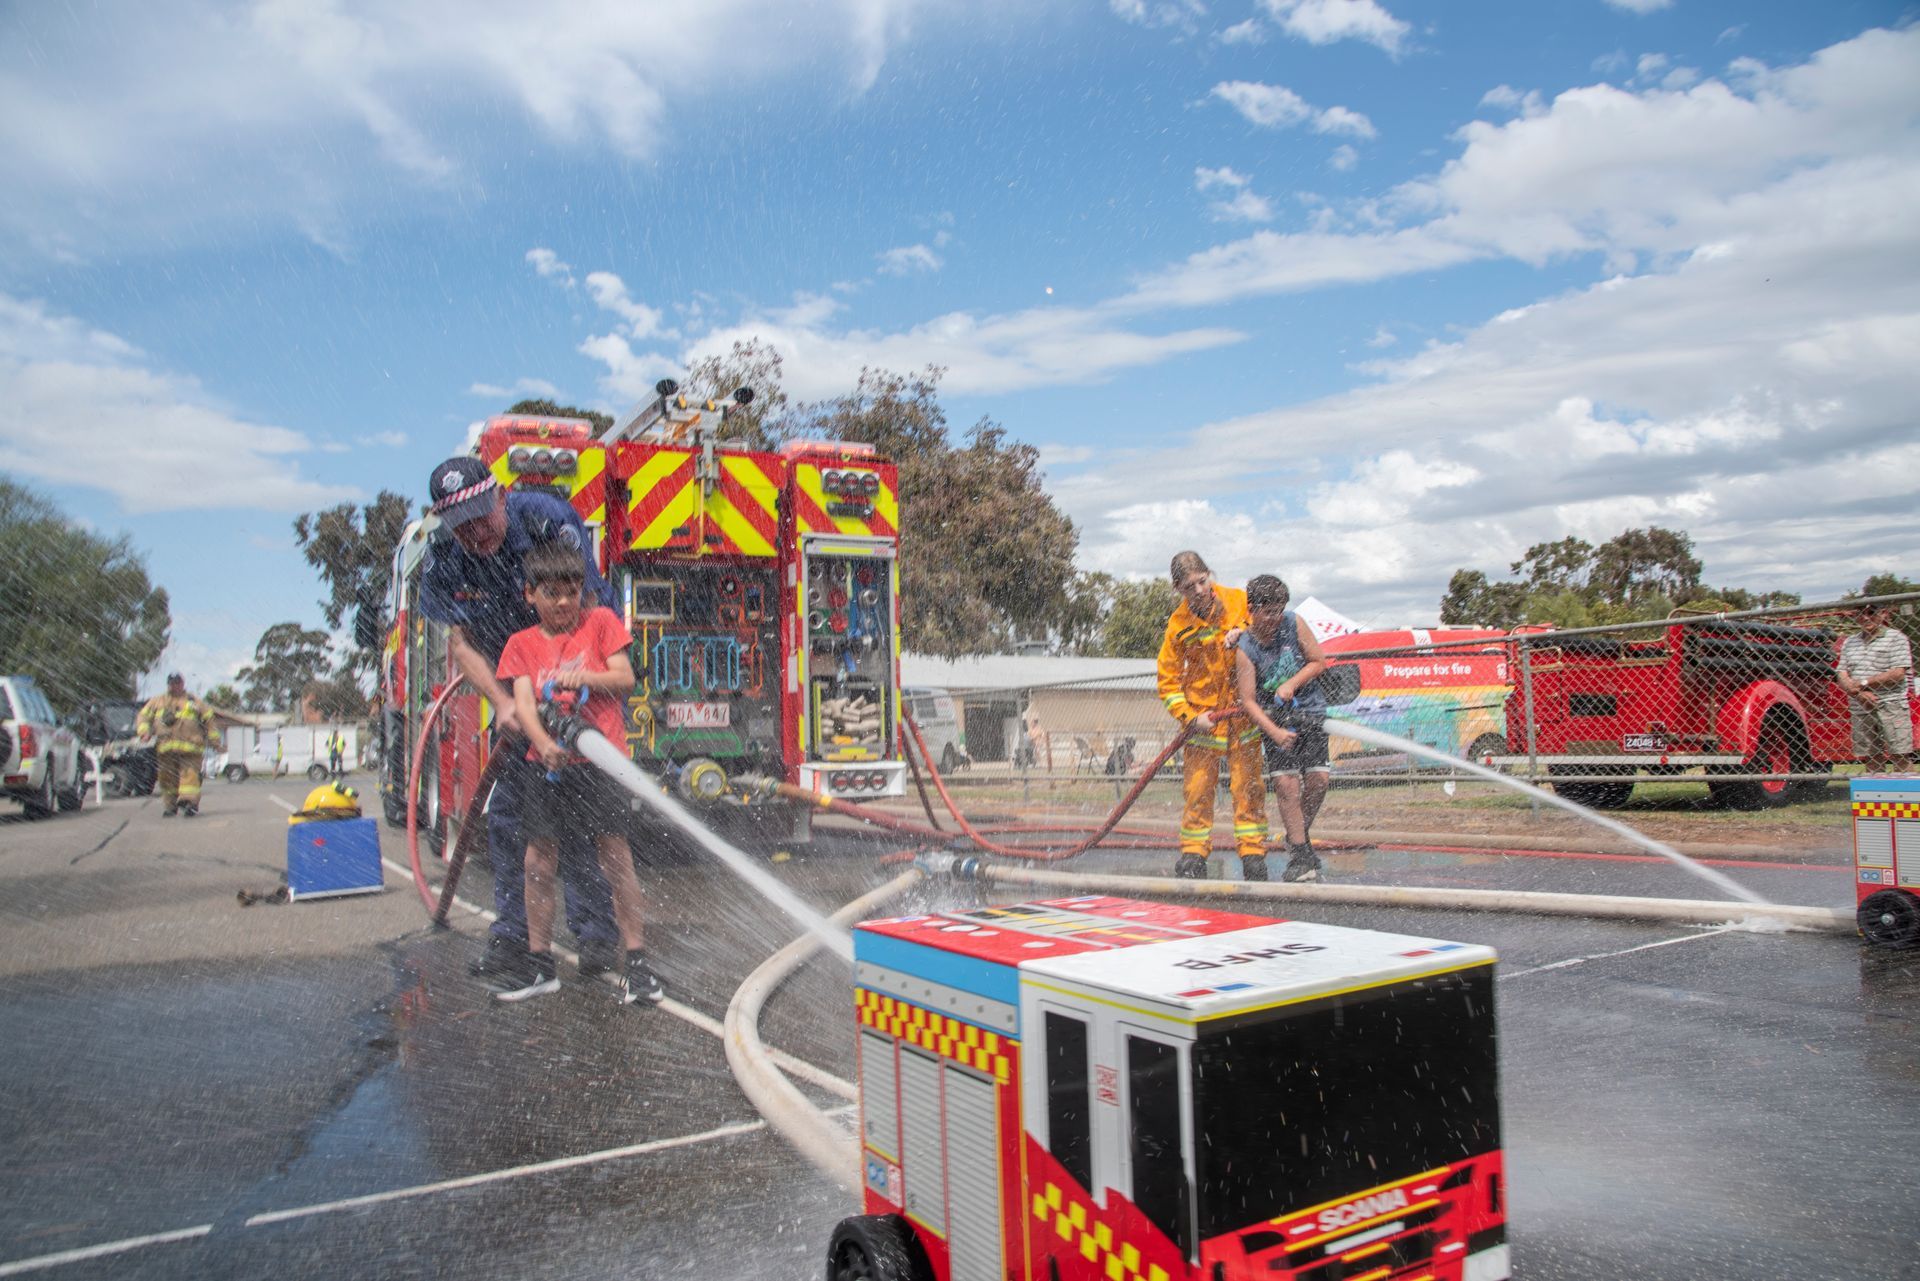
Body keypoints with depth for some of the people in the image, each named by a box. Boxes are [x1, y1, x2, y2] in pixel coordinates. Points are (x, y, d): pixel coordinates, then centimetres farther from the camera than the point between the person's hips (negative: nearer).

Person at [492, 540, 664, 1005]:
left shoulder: (600, 621, 6)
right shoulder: (522, 644, 9)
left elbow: (625, 678, -1)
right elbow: (522, 702, -4)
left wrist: (585, 677, -20)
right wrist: (544, 744, -22)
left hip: (599, 759, -2)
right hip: (544, 763, 3)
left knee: (615, 854, -4)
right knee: (539, 863, 5)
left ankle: (635, 959, 4)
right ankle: (539, 962, 18)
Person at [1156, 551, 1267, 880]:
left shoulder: (1238, 600, -2)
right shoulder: (1178, 625, -6)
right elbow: (1168, 682, -2)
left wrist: (1243, 633, -10)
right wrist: (1191, 717, -14)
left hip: (1243, 711, 1)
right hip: (1202, 715, -1)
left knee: (1248, 786, 1)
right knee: (1198, 790, -1)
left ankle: (1253, 854, 9)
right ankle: (1192, 857, 10)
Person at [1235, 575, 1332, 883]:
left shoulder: (1293, 623, -5)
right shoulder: (1244, 649, -12)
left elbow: (1319, 662, 3)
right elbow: (1248, 701, -15)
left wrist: (1291, 684, -13)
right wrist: (1275, 732, -27)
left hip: (1311, 709, 2)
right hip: (1275, 717, -2)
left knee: (1318, 778, -8)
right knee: (1285, 782, -13)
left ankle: (1299, 836, 18)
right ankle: (1301, 856, -4)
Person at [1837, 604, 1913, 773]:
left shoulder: (1895, 638, 0)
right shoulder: (1850, 642, 15)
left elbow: (1898, 674, -9)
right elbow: (1841, 674, 8)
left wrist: (1863, 684, -11)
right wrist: (1859, 693, -10)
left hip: (1891, 707, -5)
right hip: (1861, 708, 5)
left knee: (1900, 756, -7)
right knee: (1871, 758, 8)